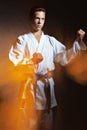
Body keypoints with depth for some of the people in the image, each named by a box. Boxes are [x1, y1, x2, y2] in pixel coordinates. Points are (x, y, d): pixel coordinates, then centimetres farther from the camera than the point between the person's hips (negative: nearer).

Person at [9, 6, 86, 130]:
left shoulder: (51, 40, 13)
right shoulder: (22, 40, 5)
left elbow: (64, 57, 8)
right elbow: (14, 60, -4)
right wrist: (32, 60, -17)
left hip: (47, 85, 3)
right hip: (31, 85, -3)